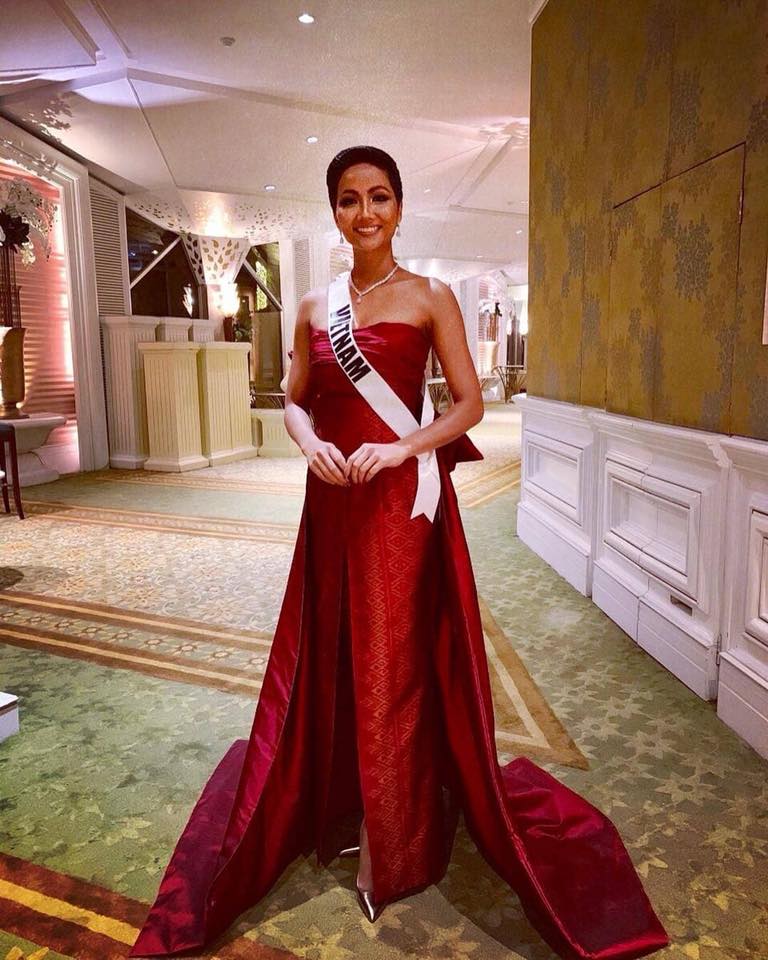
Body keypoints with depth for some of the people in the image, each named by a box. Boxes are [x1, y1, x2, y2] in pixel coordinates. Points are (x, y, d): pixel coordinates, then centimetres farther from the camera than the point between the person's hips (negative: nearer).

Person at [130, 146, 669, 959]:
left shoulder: (429, 298, -2)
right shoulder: (316, 306, 10)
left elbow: (469, 403, -3)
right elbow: (295, 399, 13)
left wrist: (402, 448, -17)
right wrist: (310, 444, -8)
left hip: (403, 502, -4)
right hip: (333, 502, 4)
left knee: (395, 665, 4)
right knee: (329, 658, 12)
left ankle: (393, 841, 24)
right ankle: (337, 805, 35)